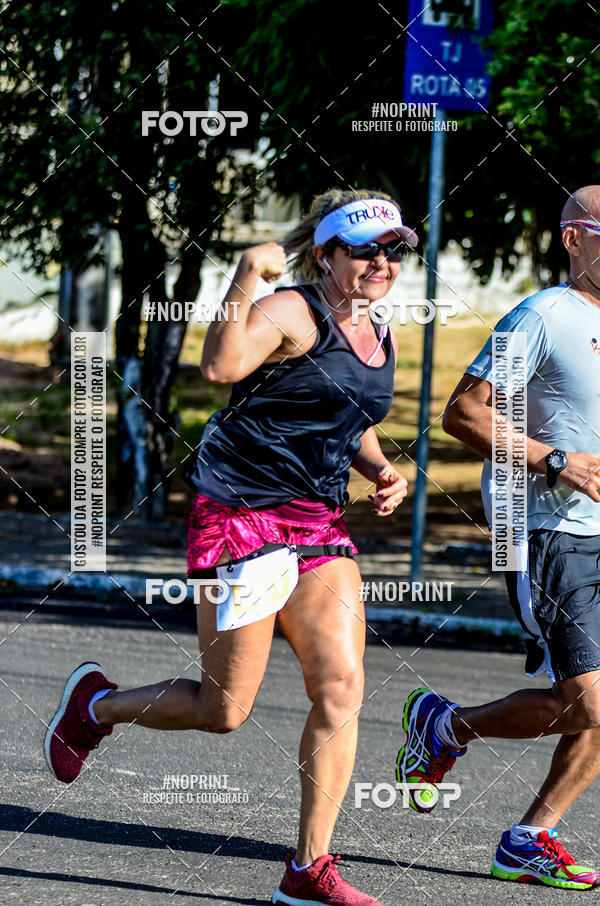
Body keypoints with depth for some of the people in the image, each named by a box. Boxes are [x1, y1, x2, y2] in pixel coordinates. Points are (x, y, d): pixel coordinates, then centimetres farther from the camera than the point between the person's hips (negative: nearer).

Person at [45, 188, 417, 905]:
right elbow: (221, 366, -32)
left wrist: (384, 472, 12)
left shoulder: (380, 341, 13)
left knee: (341, 685, -8)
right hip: (239, 515, -7)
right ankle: (94, 704, 28)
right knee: (225, 710, -2)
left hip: (320, 524, 7)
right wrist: (245, 282, -36)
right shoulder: (292, 313, -13)